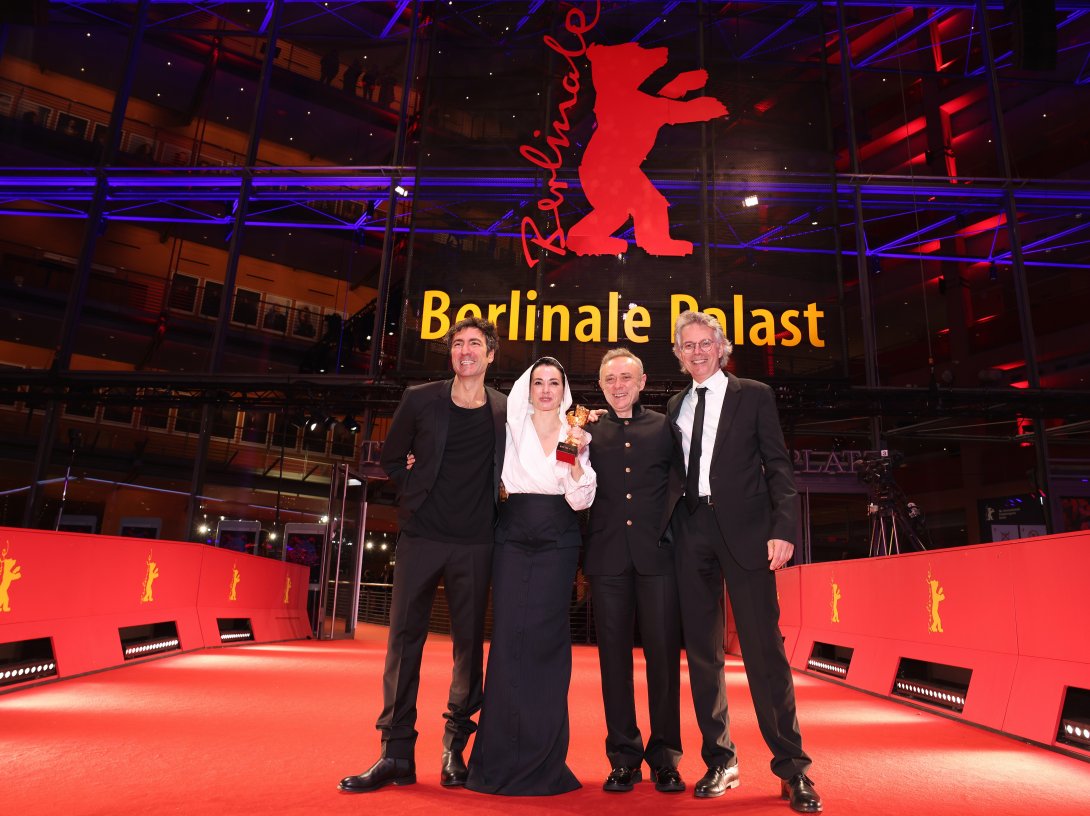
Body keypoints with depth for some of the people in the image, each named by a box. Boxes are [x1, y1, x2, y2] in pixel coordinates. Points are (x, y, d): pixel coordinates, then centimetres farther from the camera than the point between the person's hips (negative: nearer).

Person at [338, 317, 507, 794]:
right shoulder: (420, 400, 3)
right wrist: (417, 490, 5)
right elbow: (391, 459, 13)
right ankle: (397, 753, 13)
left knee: (469, 642, 5)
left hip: (474, 543, 0)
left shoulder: (507, 411, 3)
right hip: (421, 535, 0)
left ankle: (455, 746, 21)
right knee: (404, 637, 2)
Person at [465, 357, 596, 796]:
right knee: (508, 639, -4)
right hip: (512, 541, 1)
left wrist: (577, 458, -14)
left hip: (557, 545, 0)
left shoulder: (575, 435, 5)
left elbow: (580, 501, 0)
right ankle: (502, 755, 9)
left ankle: (543, 758, 10)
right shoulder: (512, 428, 7)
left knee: (545, 641, -3)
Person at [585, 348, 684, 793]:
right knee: (614, 655, 7)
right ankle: (624, 756, 18)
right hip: (608, 556, 1)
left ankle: (664, 756, 17)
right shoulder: (589, 431, 10)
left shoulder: (664, 427, 9)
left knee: (663, 652, 3)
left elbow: (681, 481, 5)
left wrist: (669, 529, -6)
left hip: (655, 552, -1)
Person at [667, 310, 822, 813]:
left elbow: (777, 466, 1)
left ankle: (792, 767, 10)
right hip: (691, 531, 4)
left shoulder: (754, 395, 6)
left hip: (743, 529, -3)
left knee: (764, 646, -3)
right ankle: (720, 761, 19)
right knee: (701, 649, 6)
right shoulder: (676, 406, 17)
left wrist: (782, 529, -9)